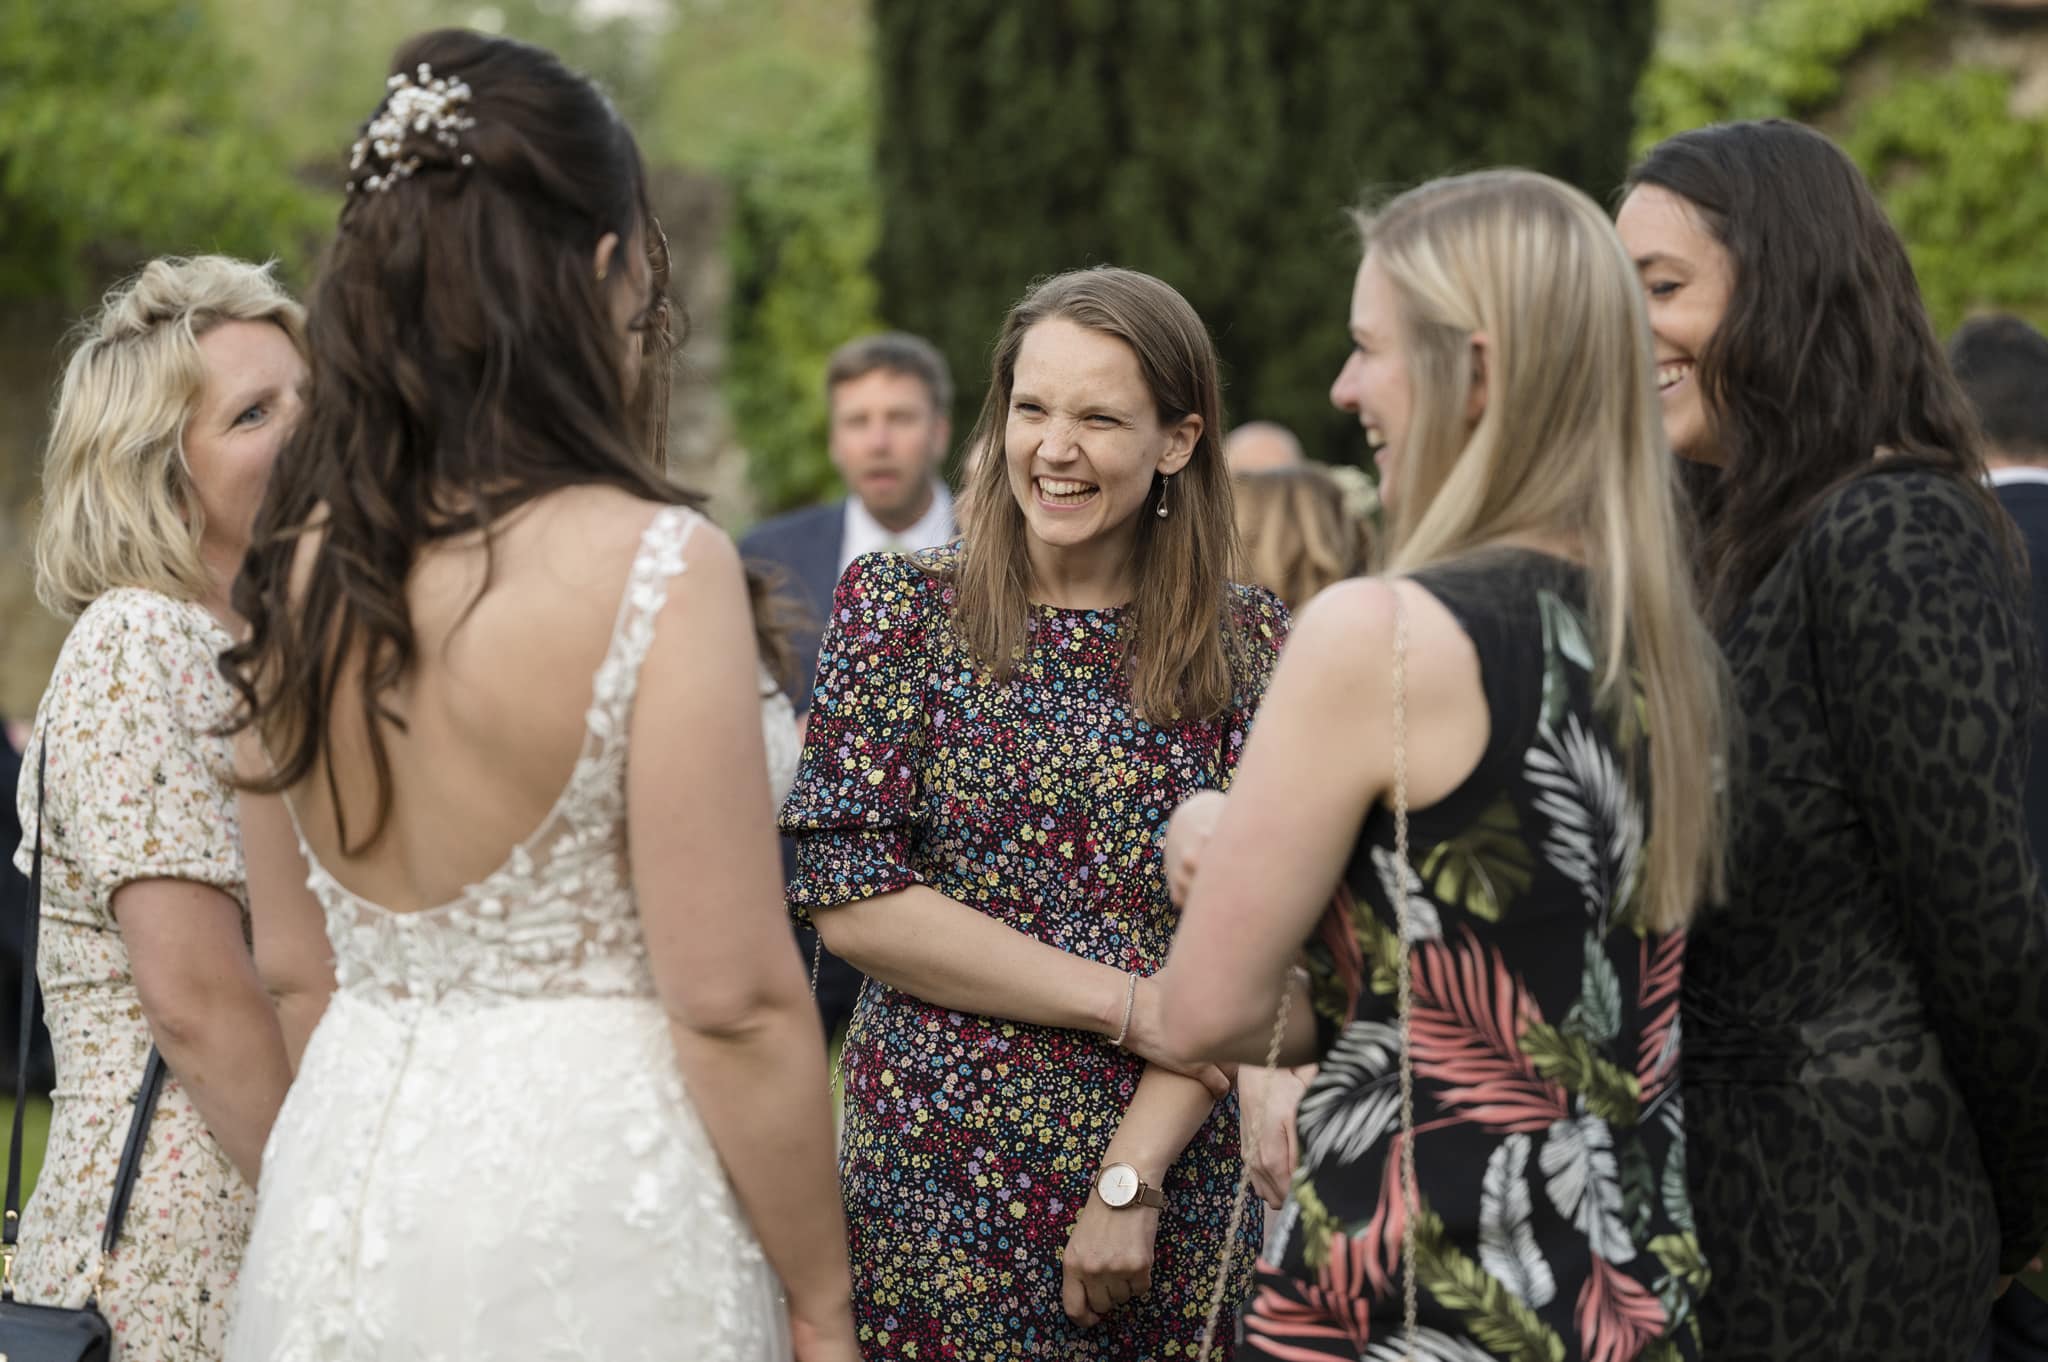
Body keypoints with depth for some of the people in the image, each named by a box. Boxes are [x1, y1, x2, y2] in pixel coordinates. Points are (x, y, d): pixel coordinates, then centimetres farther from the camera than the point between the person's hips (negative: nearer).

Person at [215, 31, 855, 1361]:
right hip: (589, 1218, -6)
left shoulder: (296, 574, 2)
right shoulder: (655, 567, -17)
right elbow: (732, 1003, -17)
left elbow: (295, 974, 10)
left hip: (344, 1207, 6)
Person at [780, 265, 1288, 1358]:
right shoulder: (901, 609, 0)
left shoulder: (1247, 646, 3)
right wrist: (1129, 1004, -12)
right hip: (937, 1179, -1)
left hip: (1174, 1181, 1)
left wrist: (1129, 1183, -13)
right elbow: (847, 895, -8)